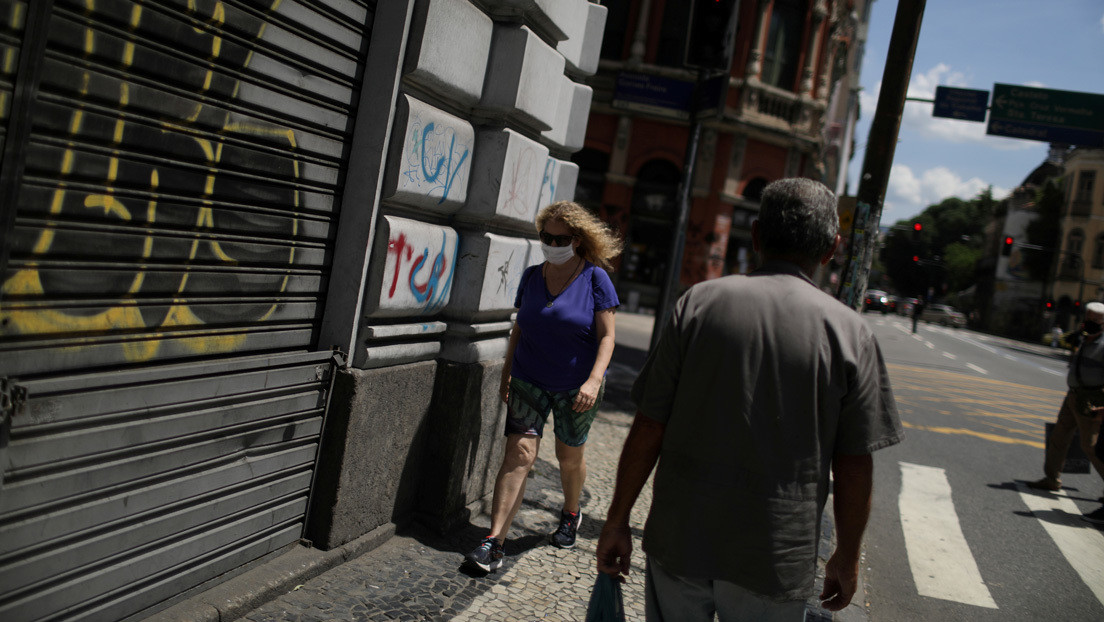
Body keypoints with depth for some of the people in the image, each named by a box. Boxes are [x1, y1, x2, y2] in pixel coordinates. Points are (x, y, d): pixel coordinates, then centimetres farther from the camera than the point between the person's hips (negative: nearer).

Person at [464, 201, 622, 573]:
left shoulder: (595, 279, -8)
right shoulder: (531, 276, 4)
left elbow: (606, 336, -10)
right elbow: (519, 328, 12)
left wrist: (594, 380, -22)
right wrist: (506, 373, 11)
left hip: (575, 388, -2)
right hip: (529, 381, 2)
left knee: (570, 457, 13)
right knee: (519, 455, -9)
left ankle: (571, 514, 43)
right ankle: (494, 543, -11)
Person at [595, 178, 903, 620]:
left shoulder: (698, 302, -7)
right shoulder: (849, 332, -7)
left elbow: (648, 430, -7)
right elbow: (854, 466, -4)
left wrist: (617, 521, 3)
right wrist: (847, 558, 11)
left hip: (678, 540, 1)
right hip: (776, 563, 0)